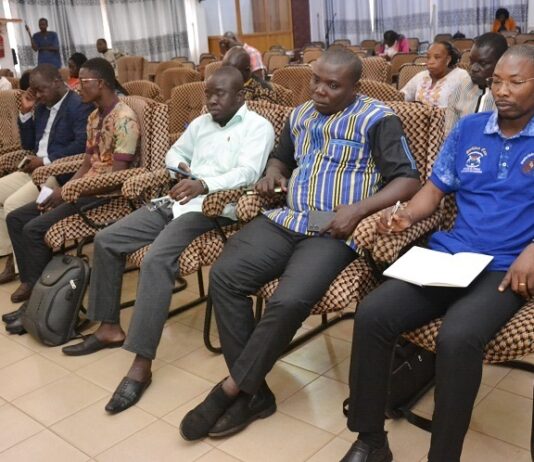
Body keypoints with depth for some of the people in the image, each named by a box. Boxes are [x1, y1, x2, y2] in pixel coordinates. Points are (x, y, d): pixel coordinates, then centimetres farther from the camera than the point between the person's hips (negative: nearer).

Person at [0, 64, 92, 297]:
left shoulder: (79, 106, -11)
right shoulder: (42, 107, 16)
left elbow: (81, 145, -24)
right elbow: (28, 144, 18)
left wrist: (45, 161, -20)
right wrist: (26, 112, 6)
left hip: (59, 173, -10)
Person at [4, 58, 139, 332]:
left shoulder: (124, 119, -17)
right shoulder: (94, 117, 13)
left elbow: (116, 175, -22)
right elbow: (86, 164, 14)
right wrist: (61, 191, -3)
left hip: (107, 195, -10)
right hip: (83, 188, 10)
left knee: (35, 228, -20)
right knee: (16, 218, 3)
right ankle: (30, 284, 6)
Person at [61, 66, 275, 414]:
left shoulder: (258, 127, -2)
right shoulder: (200, 123, 22)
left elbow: (248, 172, -18)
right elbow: (174, 153, 33)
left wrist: (203, 184, -33)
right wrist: (181, 165, 8)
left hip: (212, 209, -8)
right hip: (175, 201, 9)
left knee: (157, 259, -32)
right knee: (106, 240, 1)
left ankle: (142, 364, -29)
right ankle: (110, 328, 13)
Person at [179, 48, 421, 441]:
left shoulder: (377, 119, -1)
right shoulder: (300, 114, 19)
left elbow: (408, 179, -6)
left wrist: (360, 209, -20)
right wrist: (272, 173, 10)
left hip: (334, 232, -6)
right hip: (286, 219, 6)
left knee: (289, 301, -31)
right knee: (224, 275, -18)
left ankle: (233, 388, -8)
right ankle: (254, 393, -11)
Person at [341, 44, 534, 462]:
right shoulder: (468, 129, 14)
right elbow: (435, 189, 16)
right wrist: (407, 216, -5)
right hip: (447, 255, 4)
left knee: (457, 338, -34)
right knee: (371, 315, -20)